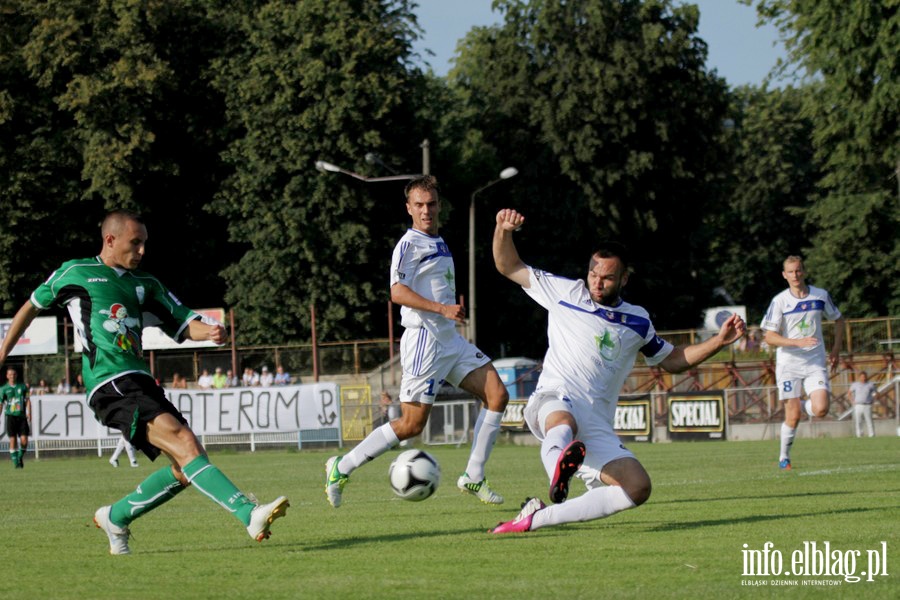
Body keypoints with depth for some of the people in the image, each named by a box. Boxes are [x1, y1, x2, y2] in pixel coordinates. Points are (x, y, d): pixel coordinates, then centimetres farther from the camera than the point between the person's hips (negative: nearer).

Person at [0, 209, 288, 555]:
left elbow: (184, 324, 17)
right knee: (185, 444, -23)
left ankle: (116, 517, 17)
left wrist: (210, 332, -6)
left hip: (139, 383, 7)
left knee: (186, 468, -1)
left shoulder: (145, 285, 21)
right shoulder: (75, 273, 8)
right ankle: (250, 515, -36)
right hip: (110, 384, -7)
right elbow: (33, 305, 21)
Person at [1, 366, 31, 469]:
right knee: (13, 440, -8)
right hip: (11, 416, -1)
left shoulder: (23, 386, 8)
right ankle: (15, 462, -2)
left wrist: (29, 413, -4)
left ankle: (20, 456, 20)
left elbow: (28, 400, 9)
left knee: (24, 440, -7)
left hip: (22, 416, 1)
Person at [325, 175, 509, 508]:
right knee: (412, 424, -9)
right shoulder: (409, 244, -9)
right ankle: (342, 468, 3)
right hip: (425, 339, -9)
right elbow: (398, 292, -22)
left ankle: (474, 477, 0)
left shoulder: (438, 242, 19)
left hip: (451, 340, 9)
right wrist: (442, 308, -29)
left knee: (497, 394, -4)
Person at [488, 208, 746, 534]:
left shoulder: (637, 321, 18)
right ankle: (559, 464, -78)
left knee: (638, 488, -20)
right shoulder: (565, 292, 11)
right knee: (564, 421, -42)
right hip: (553, 401, -3)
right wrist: (503, 230, -1)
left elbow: (672, 360, 30)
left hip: (596, 427, 3)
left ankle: (537, 516, -21)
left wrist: (719, 341, 17)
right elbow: (509, 267, 17)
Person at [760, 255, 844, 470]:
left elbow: (838, 320, 19)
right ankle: (784, 457, 15)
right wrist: (798, 342, -22)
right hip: (788, 363, -2)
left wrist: (836, 349, 10)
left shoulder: (821, 296, 2)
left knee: (820, 410, -16)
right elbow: (769, 337, -10)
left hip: (815, 363, 2)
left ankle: (805, 405, 20)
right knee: (793, 416, -5)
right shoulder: (779, 301, -6)